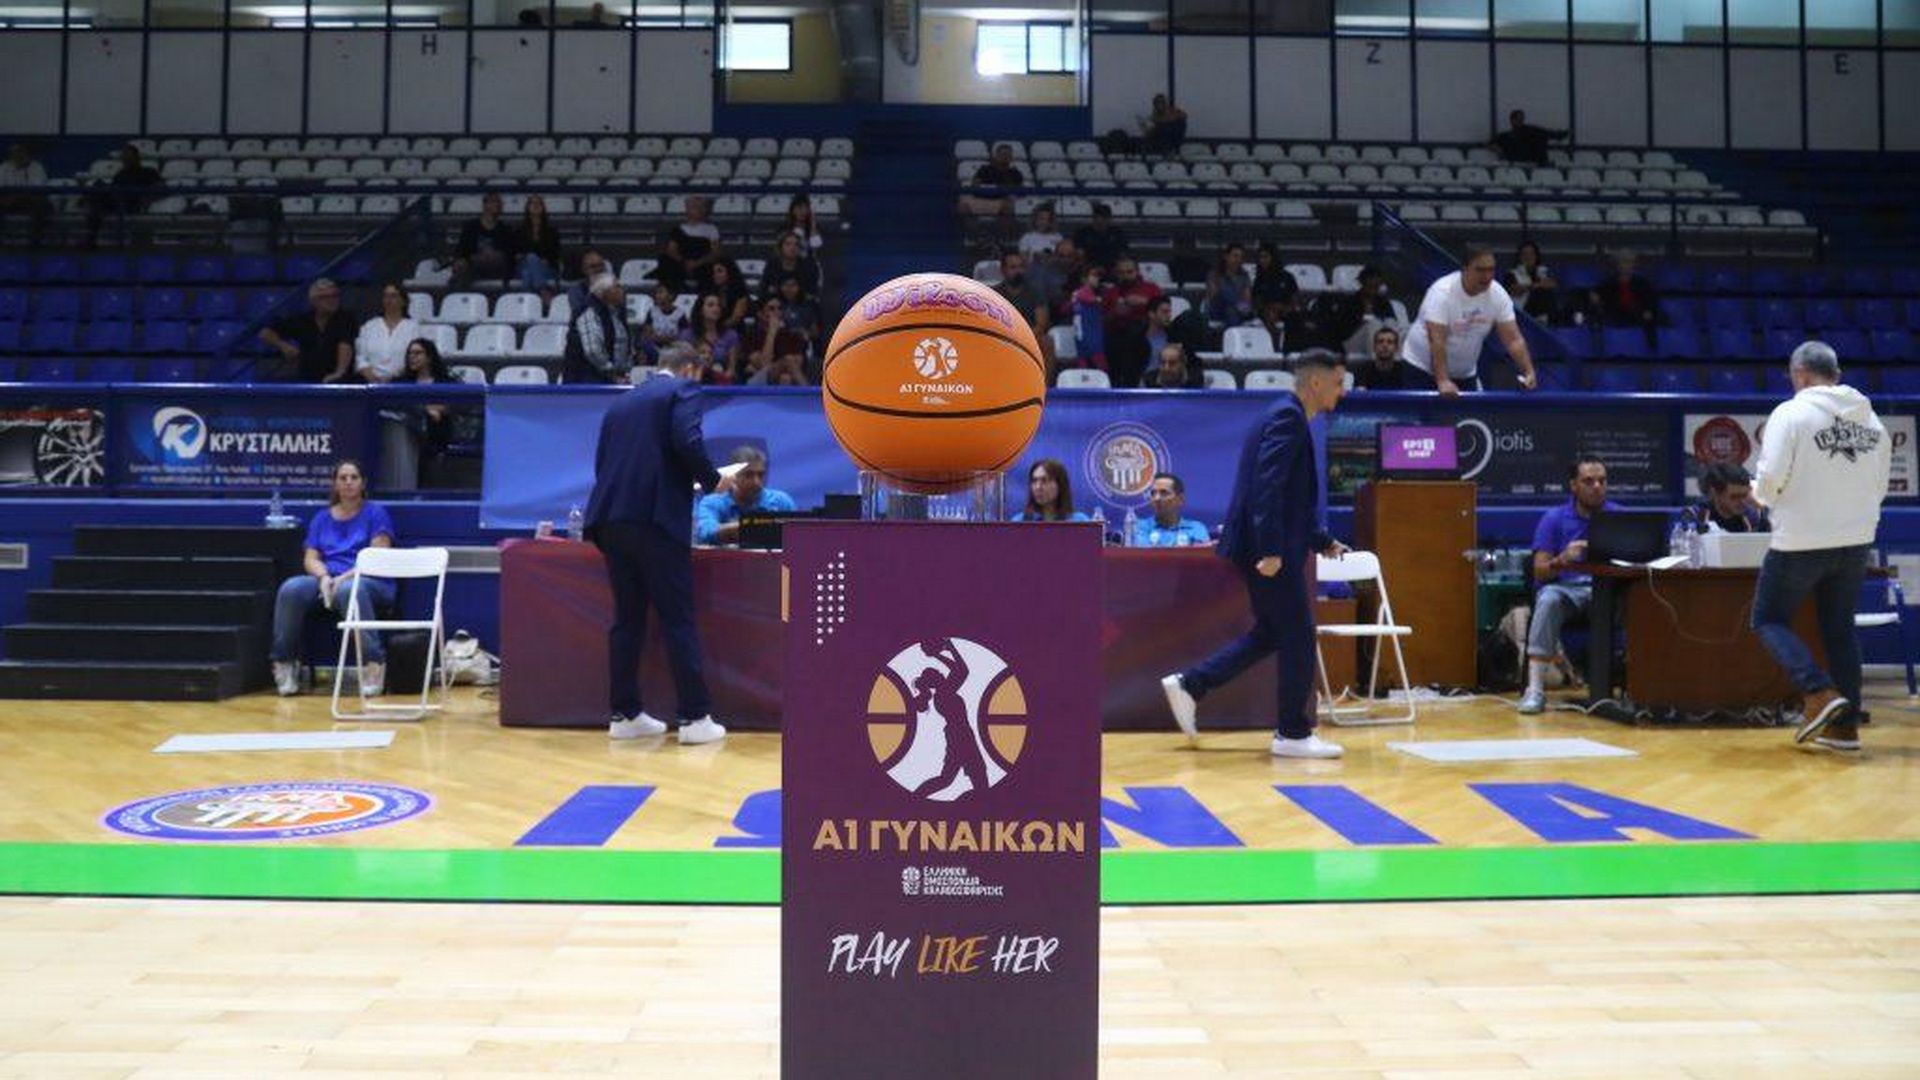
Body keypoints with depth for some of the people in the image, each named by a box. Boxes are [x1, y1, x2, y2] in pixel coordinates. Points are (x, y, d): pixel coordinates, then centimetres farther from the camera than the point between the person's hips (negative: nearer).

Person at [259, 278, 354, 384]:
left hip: (335, 380, -4)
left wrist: (340, 372, -34)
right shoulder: (302, 320, 10)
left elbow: (345, 346, -18)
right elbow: (266, 333, 16)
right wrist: (283, 346, -3)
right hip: (306, 378, 4)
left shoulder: (345, 319, -1)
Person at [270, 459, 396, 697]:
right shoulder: (322, 518, 21)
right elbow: (310, 559, 12)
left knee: (349, 590, -41)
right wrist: (324, 577, -11)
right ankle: (285, 664, -21)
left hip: (371, 582, -4)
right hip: (327, 580, 4)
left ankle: (373, 664, -39)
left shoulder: (376, 513, 7)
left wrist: (345, 577, -18)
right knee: (291, 589, -28)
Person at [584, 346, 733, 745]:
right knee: (678, 619, -2)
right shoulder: (683, 392, 5)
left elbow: (601, 461, 21)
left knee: (627, 618, 12)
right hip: (657, 517, -6)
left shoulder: (621, 401, 23)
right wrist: (712, 481, 2)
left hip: (611, 518, 6)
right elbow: (687, 442, -12)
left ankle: (623, 714, 15)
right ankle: (695, 717, -1)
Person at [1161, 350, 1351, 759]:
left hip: (1265, 546, 10)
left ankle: (1189, 684, 18)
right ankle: (1293, 734, 7)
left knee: (1270, 633, 17)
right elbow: (1267, 486, -23)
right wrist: (1271, 551, -27)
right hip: (1269, 548, -10)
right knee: (1298, 637, -2)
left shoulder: (1288, 417, 19)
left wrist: (1322, 541, 23)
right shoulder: (1288, 417, -13)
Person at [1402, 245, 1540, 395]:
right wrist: (1443, 381, -44)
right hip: (1423, 367, -5)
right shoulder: (1442, 292, -25)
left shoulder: (1498, 294, -9)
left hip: (1465, 373, 5)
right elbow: (1436, 340, -34)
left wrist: (1529, 372, -24)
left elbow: (1513, 339, -9)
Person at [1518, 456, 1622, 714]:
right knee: (1549, 599, -37)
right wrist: (1563, 559, -23)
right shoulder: (1554, 519, 5)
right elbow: (1540, 572, -2)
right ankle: (1535, 688, -38)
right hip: (1565, 588, -1)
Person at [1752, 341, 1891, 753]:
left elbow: (1770, 479, -16)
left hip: (1800, 542, -6)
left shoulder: (1791, 413, -11)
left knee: (1770, 619, 9)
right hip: (1856, 542, 6)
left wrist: (1762, 493, 5)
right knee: (1840, 630, 15)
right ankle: (1845, 725, 15)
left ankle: (1821, 694, -9)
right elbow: (1879, 487, 12)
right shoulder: (1871, 419, 8)